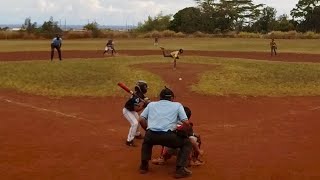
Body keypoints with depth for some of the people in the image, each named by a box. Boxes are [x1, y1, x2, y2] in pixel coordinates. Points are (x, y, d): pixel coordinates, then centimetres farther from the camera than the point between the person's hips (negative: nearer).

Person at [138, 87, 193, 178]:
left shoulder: (151, 104, 25)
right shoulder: (177, 105, 19)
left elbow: (141, 120, 16)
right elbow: (186, 122, 7)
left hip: (151, 135, 3)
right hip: (168, 136, -3)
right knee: (187, 143, 21)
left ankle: (144, 166, 28)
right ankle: (180, 169, 5)